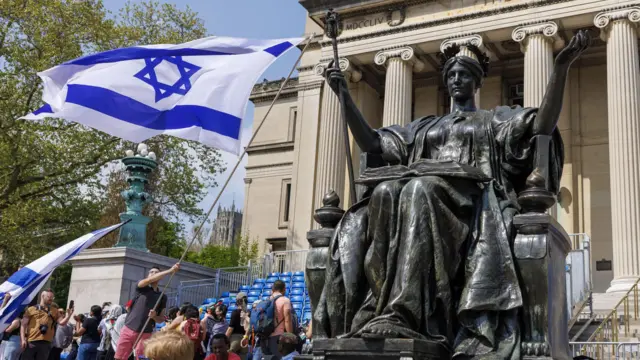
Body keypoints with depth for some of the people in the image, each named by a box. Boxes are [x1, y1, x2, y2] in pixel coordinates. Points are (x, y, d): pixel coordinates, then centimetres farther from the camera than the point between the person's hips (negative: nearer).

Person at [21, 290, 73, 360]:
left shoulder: (54, 311, 17)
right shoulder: (31, 309, 10)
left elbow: (62, 323, 5)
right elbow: (23, 325, 5)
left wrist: (69, 315, -13)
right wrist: (23, 339, -7)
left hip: (45, 343, 2)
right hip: (30, 342, -2)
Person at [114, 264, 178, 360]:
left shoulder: (162, 296, 10)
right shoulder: (142, 288, 4)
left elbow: (161, 319, 12)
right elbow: (149, 280, -19)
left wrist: (154, 316, -13)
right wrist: (170, 271, -27)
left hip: (145, 333, 1)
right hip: (129, 329, -1)